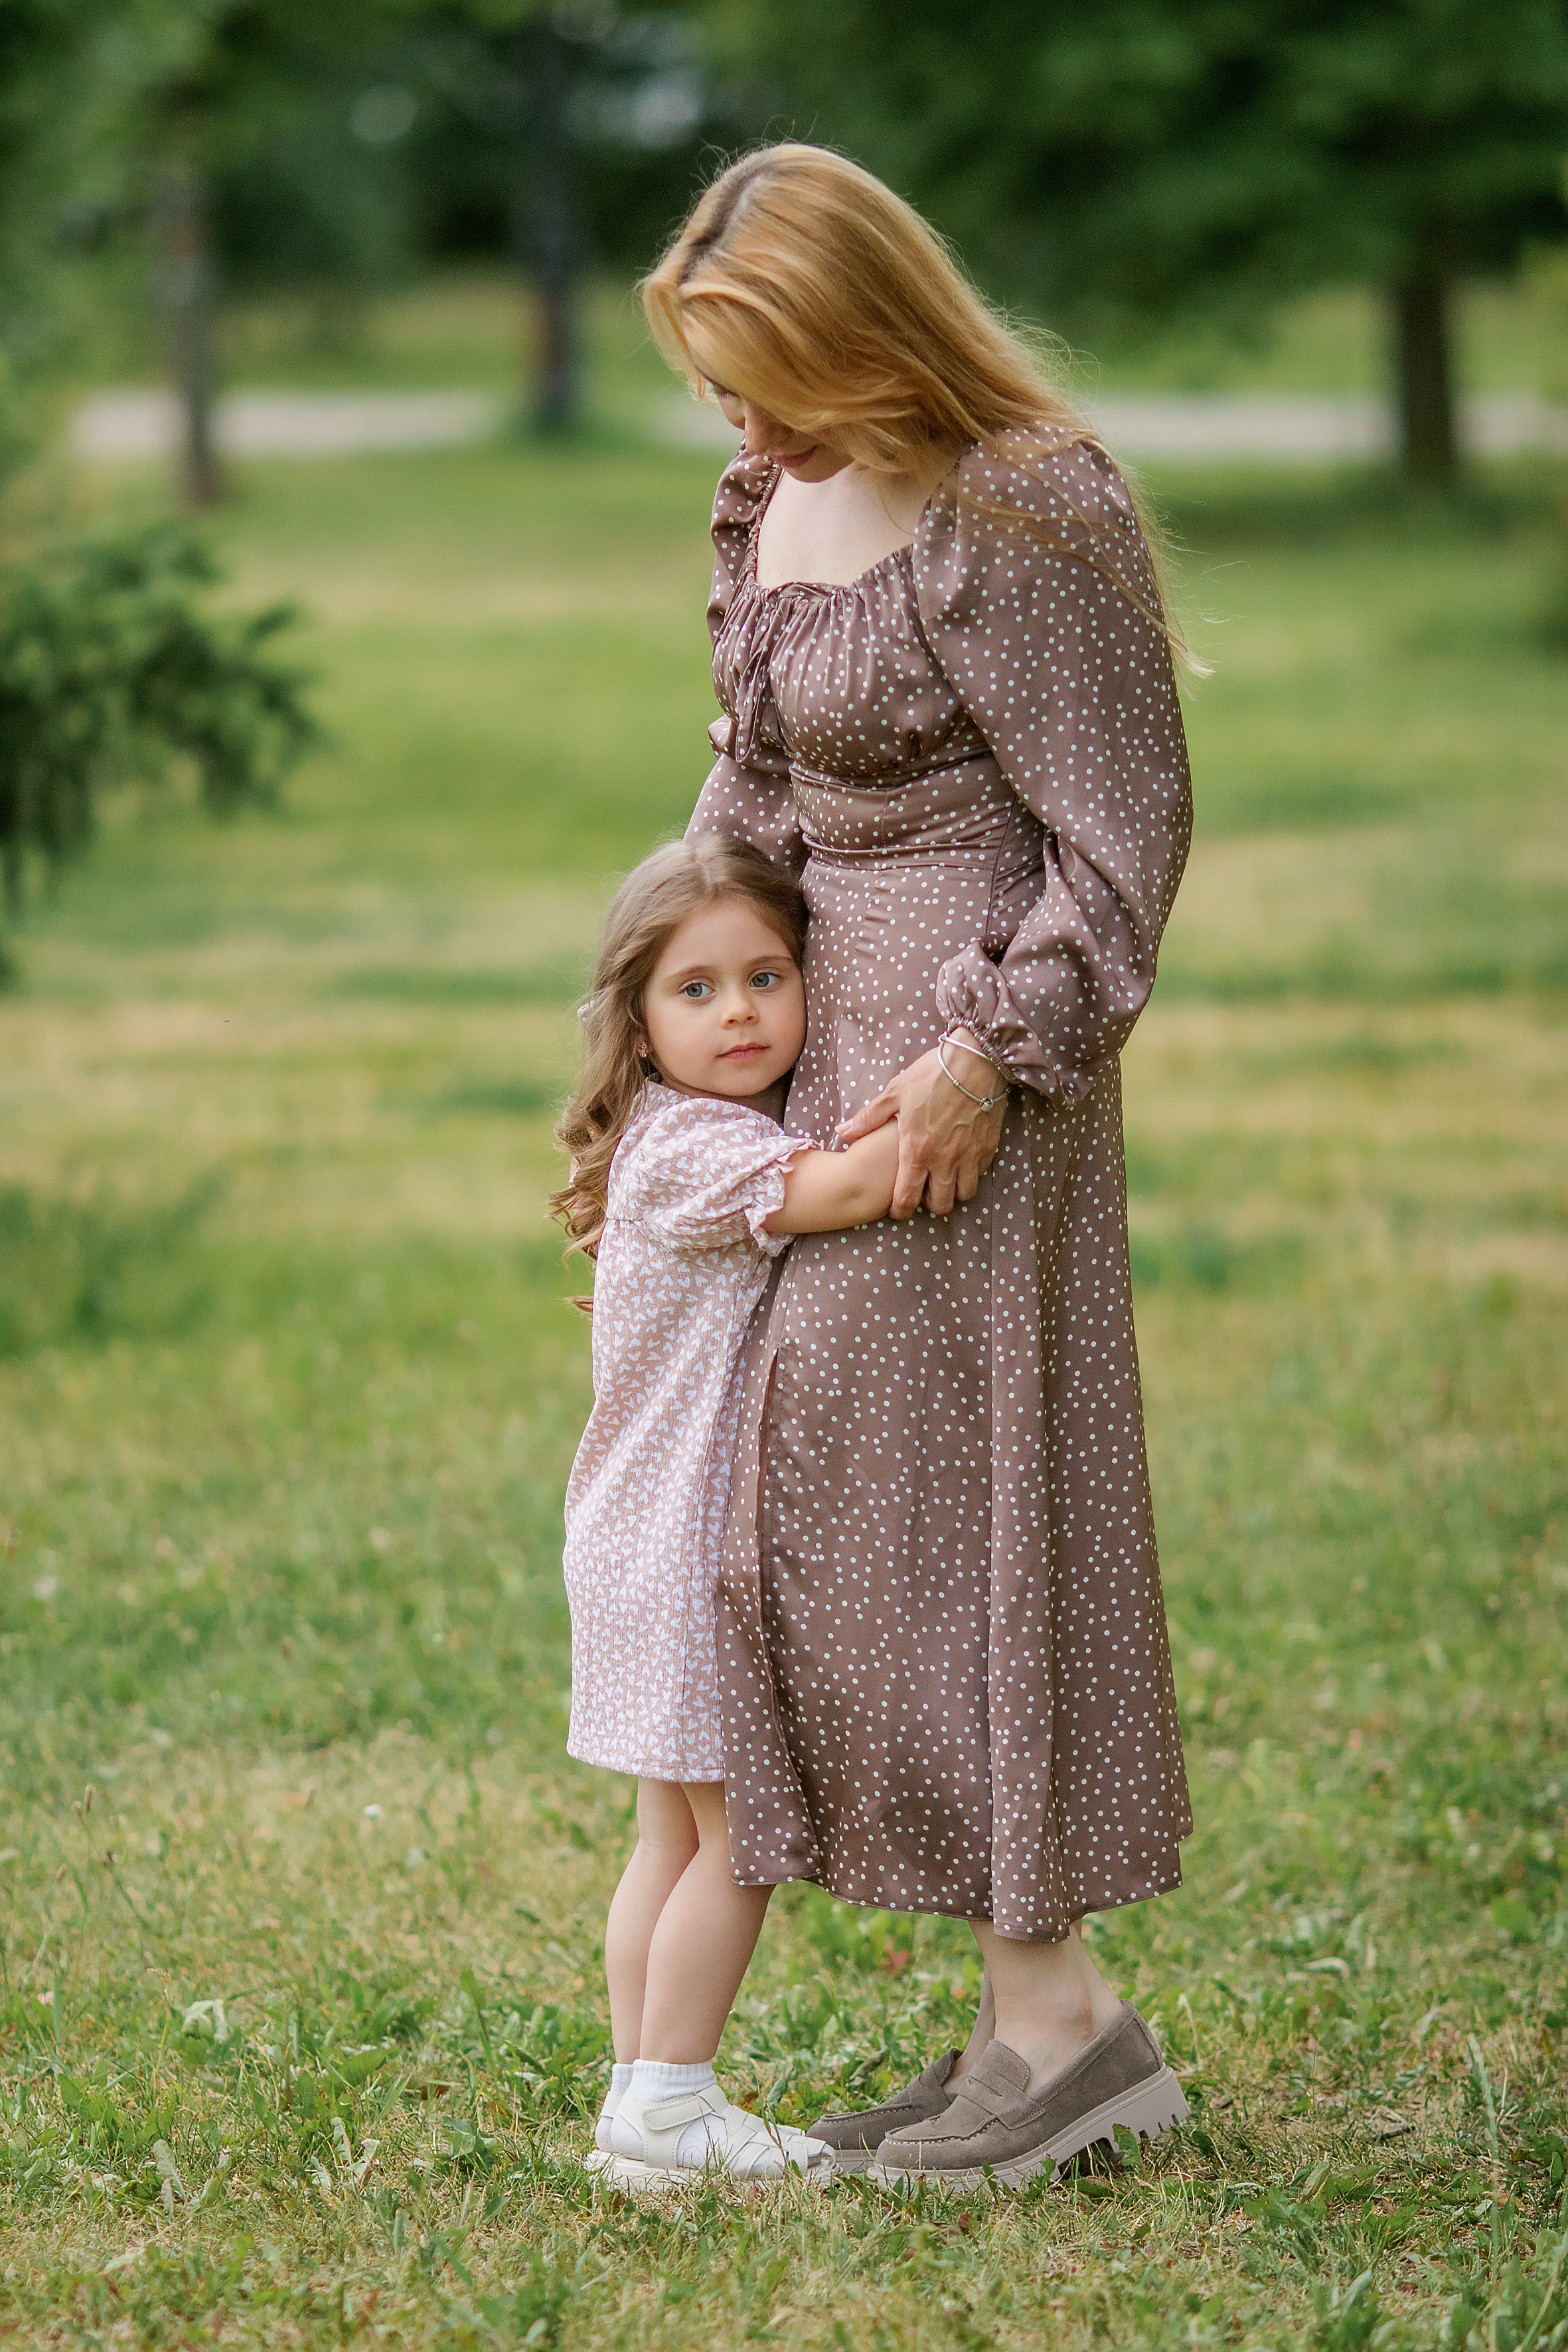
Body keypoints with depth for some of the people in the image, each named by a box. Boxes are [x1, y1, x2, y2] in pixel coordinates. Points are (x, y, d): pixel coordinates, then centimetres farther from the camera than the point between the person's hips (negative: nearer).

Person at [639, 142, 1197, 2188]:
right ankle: (1031, 2020, 14)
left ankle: (1066, 2018, 2)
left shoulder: (1020, 518, -18)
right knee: (842, 1502, 9)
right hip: (842, 1023, 9)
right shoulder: (778, 491, 8)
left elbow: (1122, 834, -16)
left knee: (944, 1509, -7)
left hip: (976, 1043, -9)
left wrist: (991, 1054, -18)